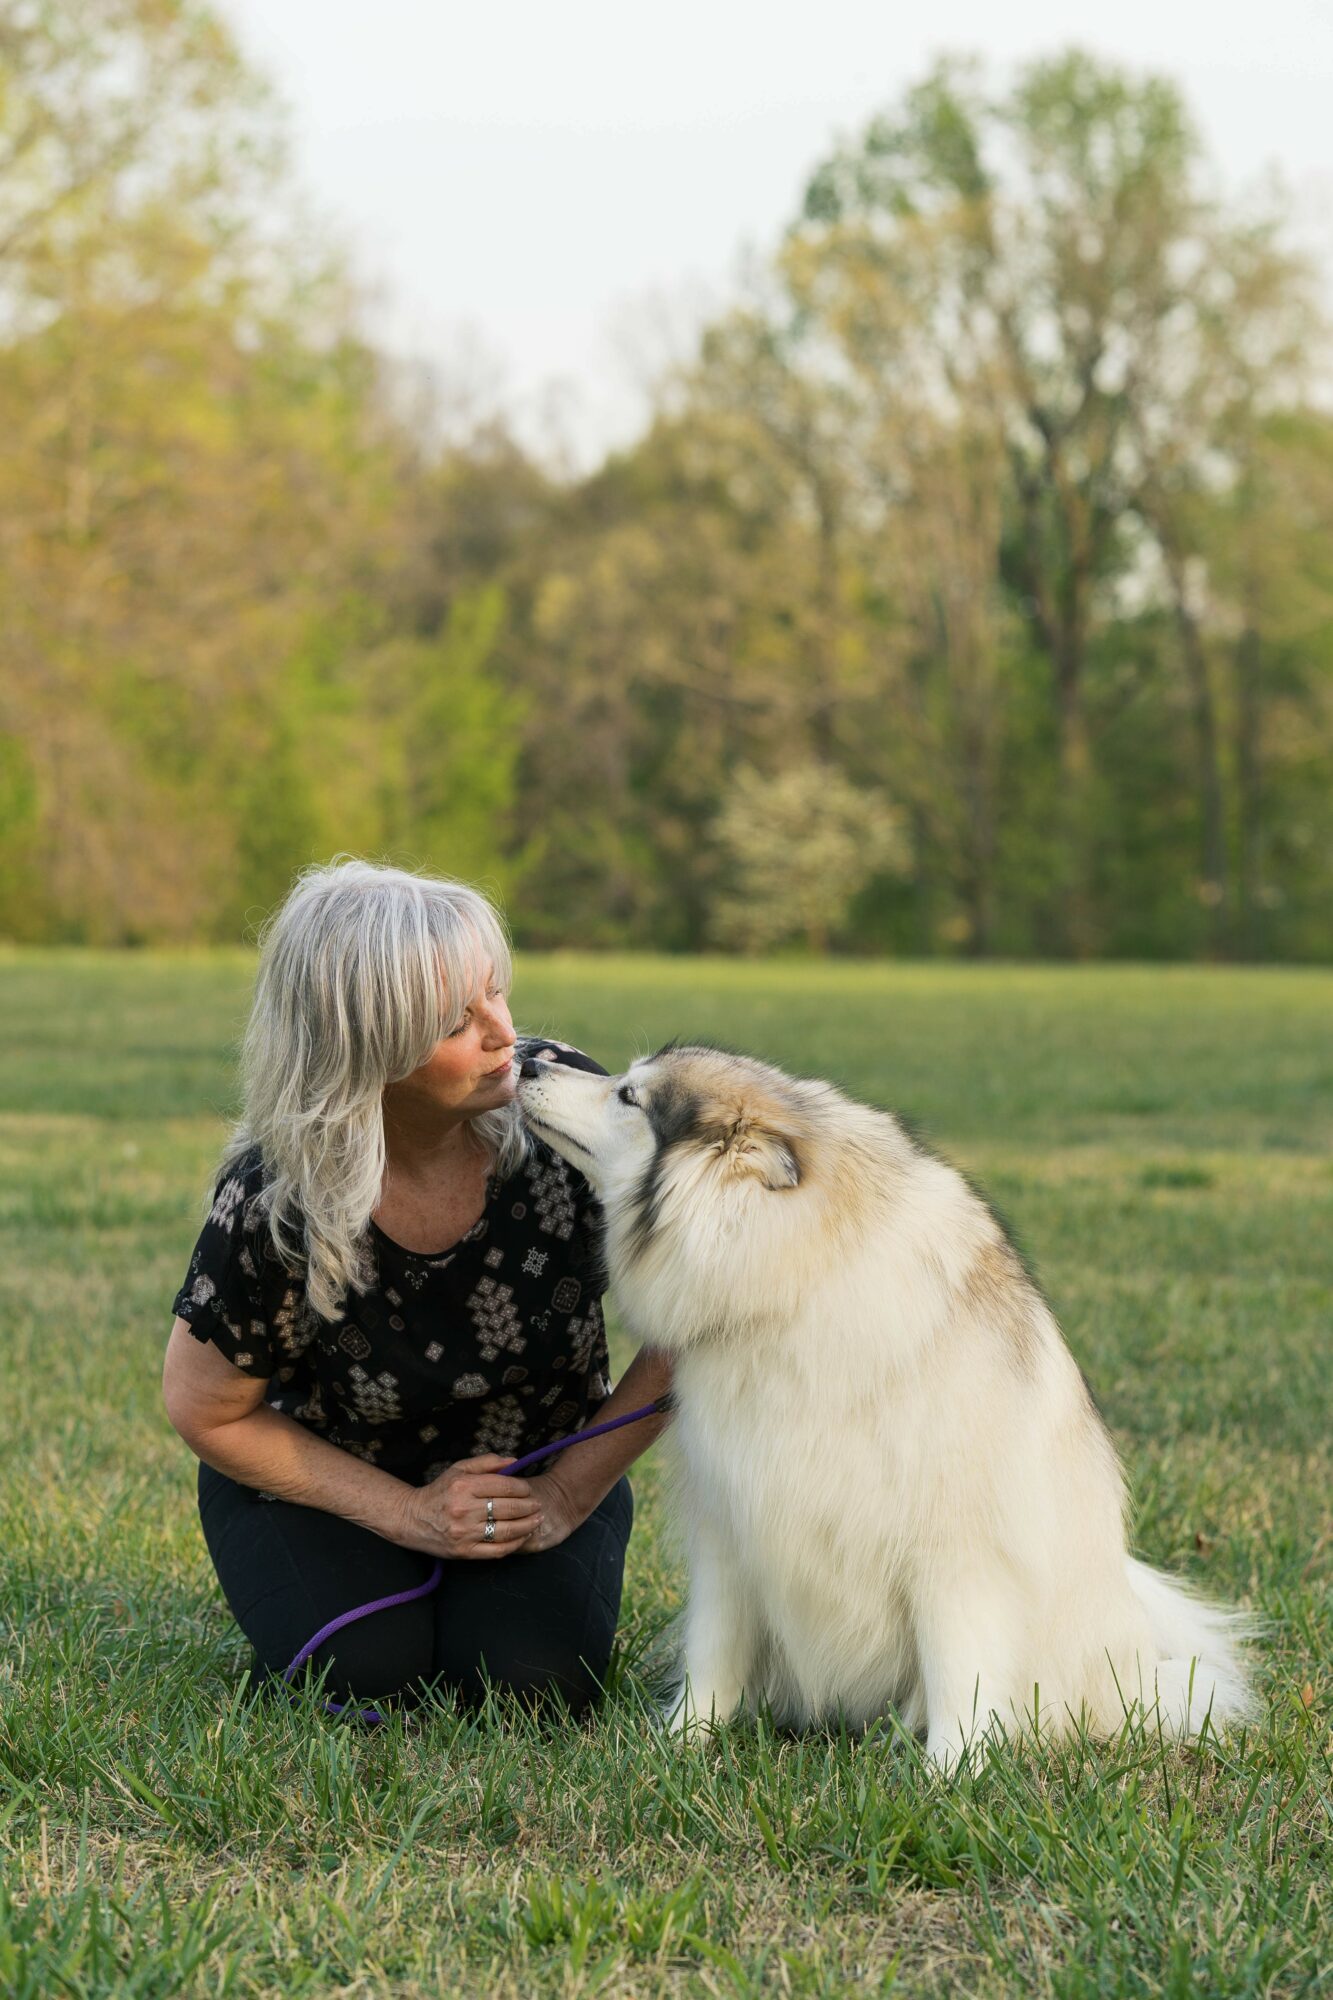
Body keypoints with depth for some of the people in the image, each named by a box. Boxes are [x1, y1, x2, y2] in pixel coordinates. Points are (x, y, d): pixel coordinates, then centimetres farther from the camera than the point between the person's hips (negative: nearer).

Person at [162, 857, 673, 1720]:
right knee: (367, 1667, -26)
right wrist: (411, 1515, -16)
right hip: (327, 1478, 0)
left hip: (547, 1471, 1)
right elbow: (209, 1414, -11)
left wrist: (568, 1496, -17)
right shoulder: (270, 1207, -27)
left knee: (534, 1679, -24)